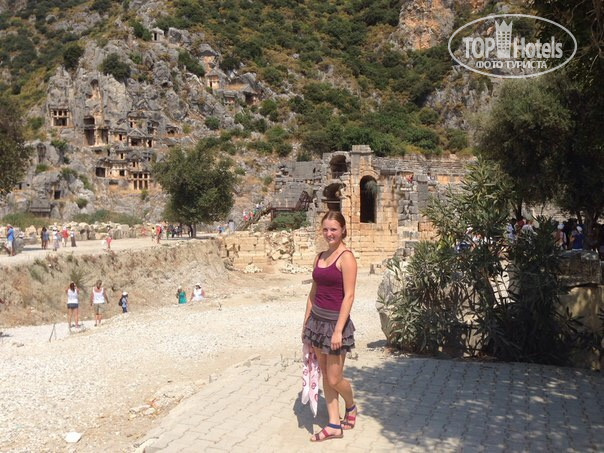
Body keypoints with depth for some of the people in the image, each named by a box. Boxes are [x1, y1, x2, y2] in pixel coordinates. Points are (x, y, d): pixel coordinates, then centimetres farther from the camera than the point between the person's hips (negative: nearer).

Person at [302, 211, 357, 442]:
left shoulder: (346, 258, -12)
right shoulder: (320, 257, 9)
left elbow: (349, 296, -16)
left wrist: (338, 330, -19)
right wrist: (306, 321, 13)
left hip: (335, 321, -7)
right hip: (317, 320, 7)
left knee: (335, 379, 1)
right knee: (325, 375, 12)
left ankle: (351, 406, 32)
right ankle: (334, 425, 22)